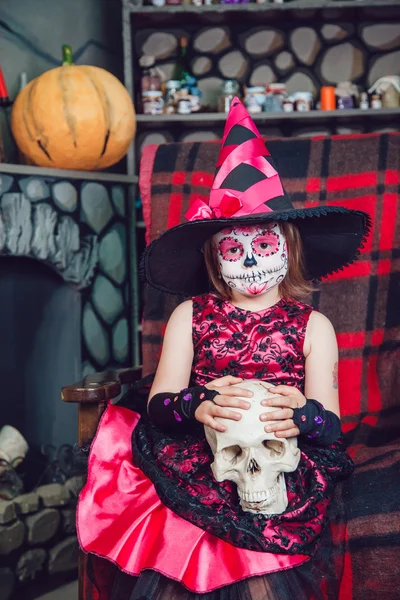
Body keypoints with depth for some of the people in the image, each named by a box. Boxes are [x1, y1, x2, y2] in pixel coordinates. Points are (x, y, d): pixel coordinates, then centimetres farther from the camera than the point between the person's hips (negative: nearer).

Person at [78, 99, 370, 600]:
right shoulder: (190, 317, 13)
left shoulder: (313, 327, 11)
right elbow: (159, 403, 5)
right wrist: (201, 408, -19)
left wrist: (302, 415, -21)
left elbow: (330, 424, 4)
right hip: (196, 466, 1)